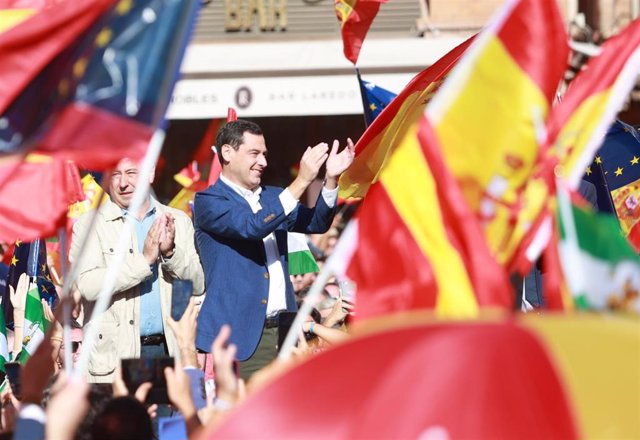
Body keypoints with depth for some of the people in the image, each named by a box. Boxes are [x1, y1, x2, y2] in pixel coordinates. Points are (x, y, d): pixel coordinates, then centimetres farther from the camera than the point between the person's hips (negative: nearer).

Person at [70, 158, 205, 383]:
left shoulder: (178, 221, 11)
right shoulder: (90, 224, 2)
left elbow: (198, 285, 7)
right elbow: (88, 286, -13)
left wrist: (171, 253, -10)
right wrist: (145, 260, -16)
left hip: (169, 349, 3)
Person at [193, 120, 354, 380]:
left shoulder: (272, 197, 19)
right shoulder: (208, 202, -4)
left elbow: (316, 223, 11)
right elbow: (252, 226, -20)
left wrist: (331, 179, -5)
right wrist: (301, 182, -20)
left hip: (282, 330, 6)